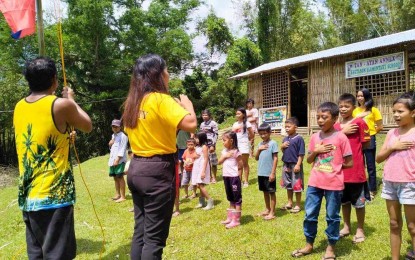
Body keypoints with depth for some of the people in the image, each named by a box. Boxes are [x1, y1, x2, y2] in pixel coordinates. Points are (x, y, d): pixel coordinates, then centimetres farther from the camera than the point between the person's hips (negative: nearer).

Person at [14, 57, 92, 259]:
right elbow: (88, 126, 4)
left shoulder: (19, 107, 7)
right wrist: (71, 100, 14)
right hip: (54, 194, -6)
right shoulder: (61, 105, -12)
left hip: (28, 195, 7)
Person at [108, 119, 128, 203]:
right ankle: (117, 194, 23)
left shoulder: (123, 136, -7)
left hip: (119, 160, -8)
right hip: (112, 159, 8)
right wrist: (110, 144, 5)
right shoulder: (113, 136, 19)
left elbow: (122, 149, -14)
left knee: (120, 177, -9)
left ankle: (122, 196, -5)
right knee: (115, 177, 13)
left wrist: (117, 159, -21)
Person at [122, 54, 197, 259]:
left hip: (136, 168, 8)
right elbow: (191, 124, -24)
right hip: (158, 170, -8)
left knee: (140, 231, 17)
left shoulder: (133, 102, 9)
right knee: (154, 237, 2)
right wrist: (187, 105, -3)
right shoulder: (160, 99, -15)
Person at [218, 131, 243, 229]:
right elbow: (219, 162, 3)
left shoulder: (235, 152, -13)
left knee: (237, 199, 1)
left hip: (234, 177, -8)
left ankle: (236, 220, 4)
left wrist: (234, 170, -4)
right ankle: (230, 218, 27)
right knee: (231, 199, 18)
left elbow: (240, 165, -11)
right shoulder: (224, 151, 9)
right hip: (226, 177, 8)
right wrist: (225, 156, -10)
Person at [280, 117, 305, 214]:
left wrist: (298, 165, -19)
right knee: (288, 185, 17)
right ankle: (289, 203, 31)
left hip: (295, 165, -7)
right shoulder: (285, 139, 8)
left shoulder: (299, 138, -13)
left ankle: (298, 205, 16)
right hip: (286, 165, 7)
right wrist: (282, 146, -6)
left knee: (297, 186, 3)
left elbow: (301, 154, -14)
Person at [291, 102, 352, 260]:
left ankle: (330, 247, 27)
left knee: (332, 216, 9)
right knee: (310, 215, 11)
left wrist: (334, 166, -1)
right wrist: (316, 151, -7)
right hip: (315, 183, 4)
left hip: (334, 184, -4)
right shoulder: (315, 137, 5)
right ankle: (309, 244, 29)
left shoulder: (340, 137, -9)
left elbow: (349, 163, -6)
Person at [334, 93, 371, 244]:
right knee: (344, 200, 17)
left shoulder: (359, 122, -9)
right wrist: (343, 132, -14)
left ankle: (360, 230, 23)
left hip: (355, 169, -5)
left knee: (358, 202, 8)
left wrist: (353, 150, -2)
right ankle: (346, 227, 32)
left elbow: (366, 143, -6)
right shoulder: (336, 125, 7)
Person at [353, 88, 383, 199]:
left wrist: (370, 132, 6)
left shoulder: (373, 110, -3)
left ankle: (372, 190, 13)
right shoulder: (355, 111, 8)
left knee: (370, 166, 3)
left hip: (369, 140, -4)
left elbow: (380, 127, -2)